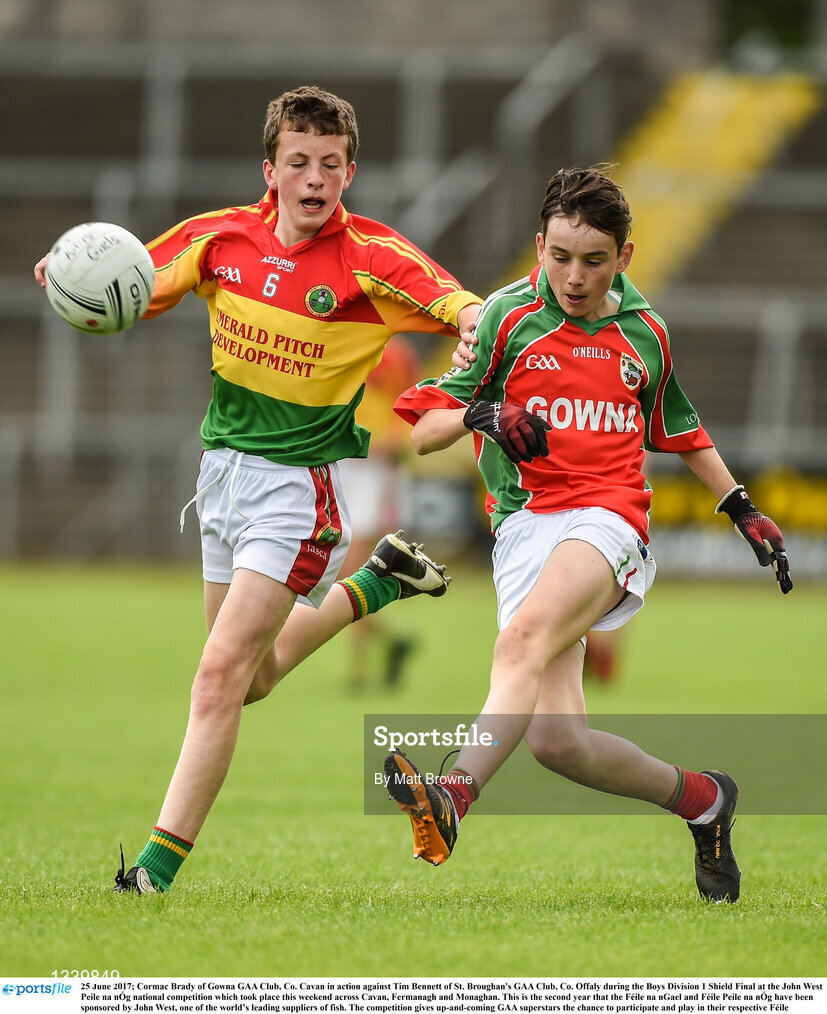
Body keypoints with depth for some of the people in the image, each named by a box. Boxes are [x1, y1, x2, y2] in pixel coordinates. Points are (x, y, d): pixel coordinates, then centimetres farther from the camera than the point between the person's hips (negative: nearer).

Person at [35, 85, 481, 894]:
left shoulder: (370, 258, -13)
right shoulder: (222, 238, -1)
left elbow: (465, 309, -20)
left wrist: (478, 321, -44)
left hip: (300, 481, -6)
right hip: (223, 464, 6)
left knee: (221, 674, -15)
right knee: (252, 679, 19)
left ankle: (159, 868, -13)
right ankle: (376, 584, 42)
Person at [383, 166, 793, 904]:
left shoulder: (645, 333, 14)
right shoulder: (507, 317, 6)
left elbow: (681, 433, 33)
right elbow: (423, 430, 2)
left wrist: (743, 510, 31)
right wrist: (480, 413, -18)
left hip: (607, 520, -1)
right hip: (524, 523, 1)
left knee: (524, 638, -34)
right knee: (555, 740, -12)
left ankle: (455, 796, -53)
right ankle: (701, 798, 12)